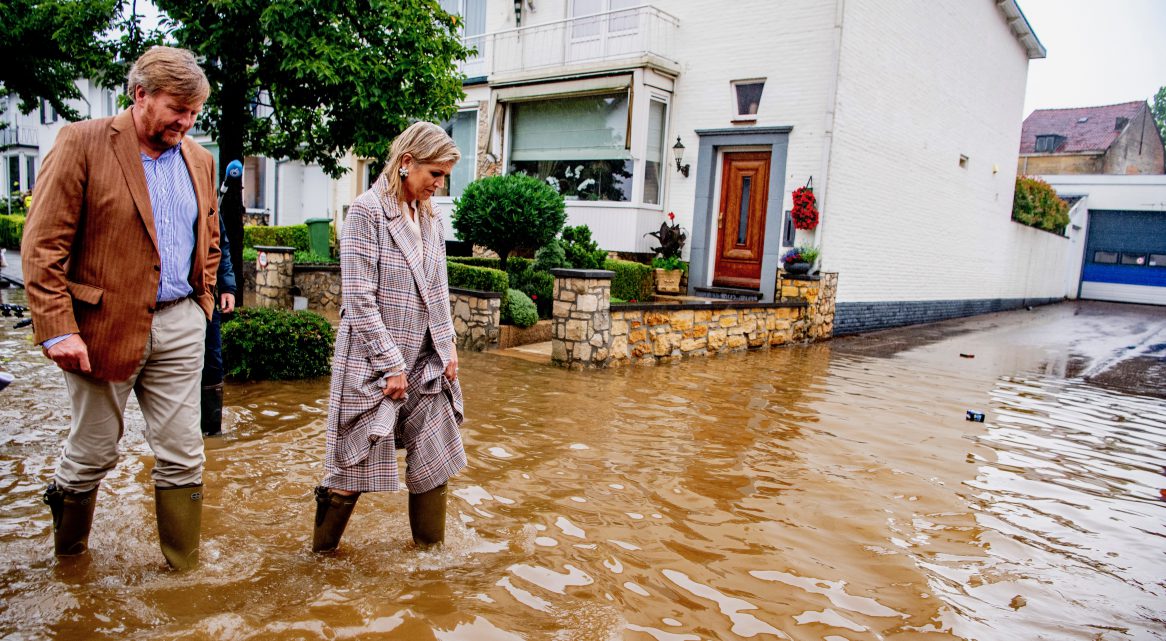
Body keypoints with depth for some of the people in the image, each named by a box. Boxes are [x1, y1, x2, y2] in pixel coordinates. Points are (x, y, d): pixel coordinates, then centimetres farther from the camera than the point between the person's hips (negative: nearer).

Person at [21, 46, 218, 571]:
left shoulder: (199, 161, 10)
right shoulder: (83, 144, -7)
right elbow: (42, 246, -10)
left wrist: (202, 303, 11)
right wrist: (57, 329, -16)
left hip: (178, 326, 4)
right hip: (104, 326, -4)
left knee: (183, 456, 6)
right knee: (92, 453, 12)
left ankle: (185, 569, 20)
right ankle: (68, 555, 39)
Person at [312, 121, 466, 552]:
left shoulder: (430, 218, 10)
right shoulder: (367, 211, -11)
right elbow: (359, 298, -16)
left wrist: (448, 348, 5)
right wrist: (391, 364, -16)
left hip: (425, 362, 7)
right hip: (374, 360, -6)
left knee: (435, 460, 9)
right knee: (355, 466, 4)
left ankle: (431, 547, 27)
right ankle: (321, 550, 27)